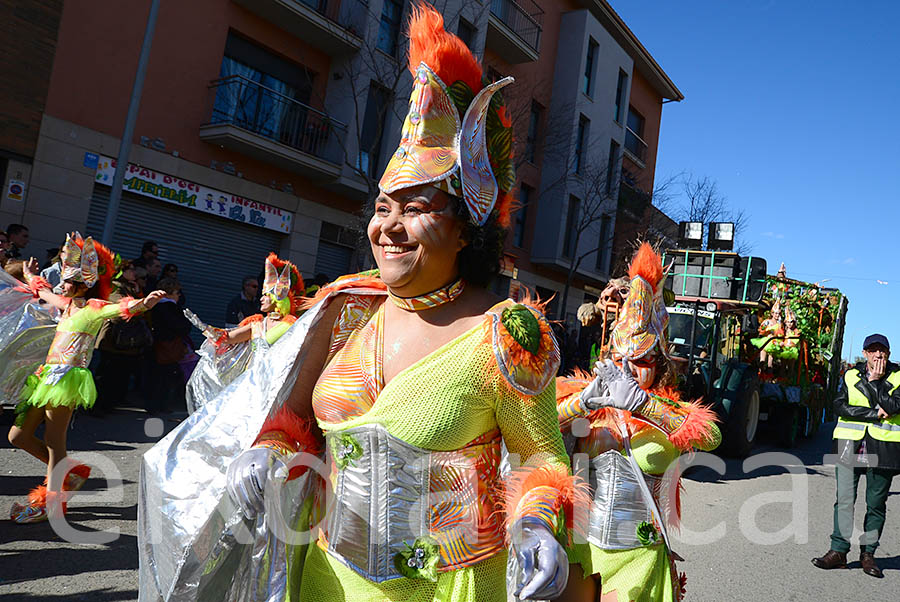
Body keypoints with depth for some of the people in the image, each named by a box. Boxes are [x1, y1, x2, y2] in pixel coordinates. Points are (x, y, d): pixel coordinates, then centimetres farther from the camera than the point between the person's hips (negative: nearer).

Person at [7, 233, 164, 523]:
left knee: (54, 440, -5)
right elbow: (43, 292, 38)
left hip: (68, 377, -9)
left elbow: (123, 308, -27)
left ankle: (51, 500, 9)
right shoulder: (69, 304, 17)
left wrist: (143, 303, -48)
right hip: (48, 375, 9)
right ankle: (67, 472, 26)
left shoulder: (94, 307, -8)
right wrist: (30, 275, 54)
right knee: (19, 435, 13)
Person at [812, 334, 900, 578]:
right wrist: (875, 414, -11)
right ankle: (838, 551, 2)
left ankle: (868, 553, 17)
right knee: (844, 499, -3)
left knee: (876, 503, 6)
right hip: (850, 442, 1)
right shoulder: (851, 375, 8)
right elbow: (840, 406, -5)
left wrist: (874, 381, -10)